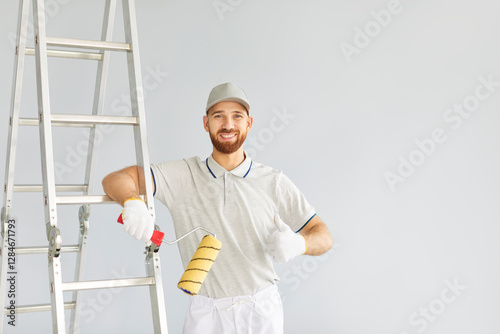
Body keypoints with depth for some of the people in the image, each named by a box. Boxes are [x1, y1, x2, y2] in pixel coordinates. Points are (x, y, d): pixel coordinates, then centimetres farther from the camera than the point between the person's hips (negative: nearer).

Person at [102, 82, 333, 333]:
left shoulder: (274, 182, -1)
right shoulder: (182, 175, -1)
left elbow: (323, 236, 1)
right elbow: (116, 180, -8)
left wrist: (298, 244, -23)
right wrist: (133, 202, -31)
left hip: (261, 312, 0)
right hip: (206, 313, 0)